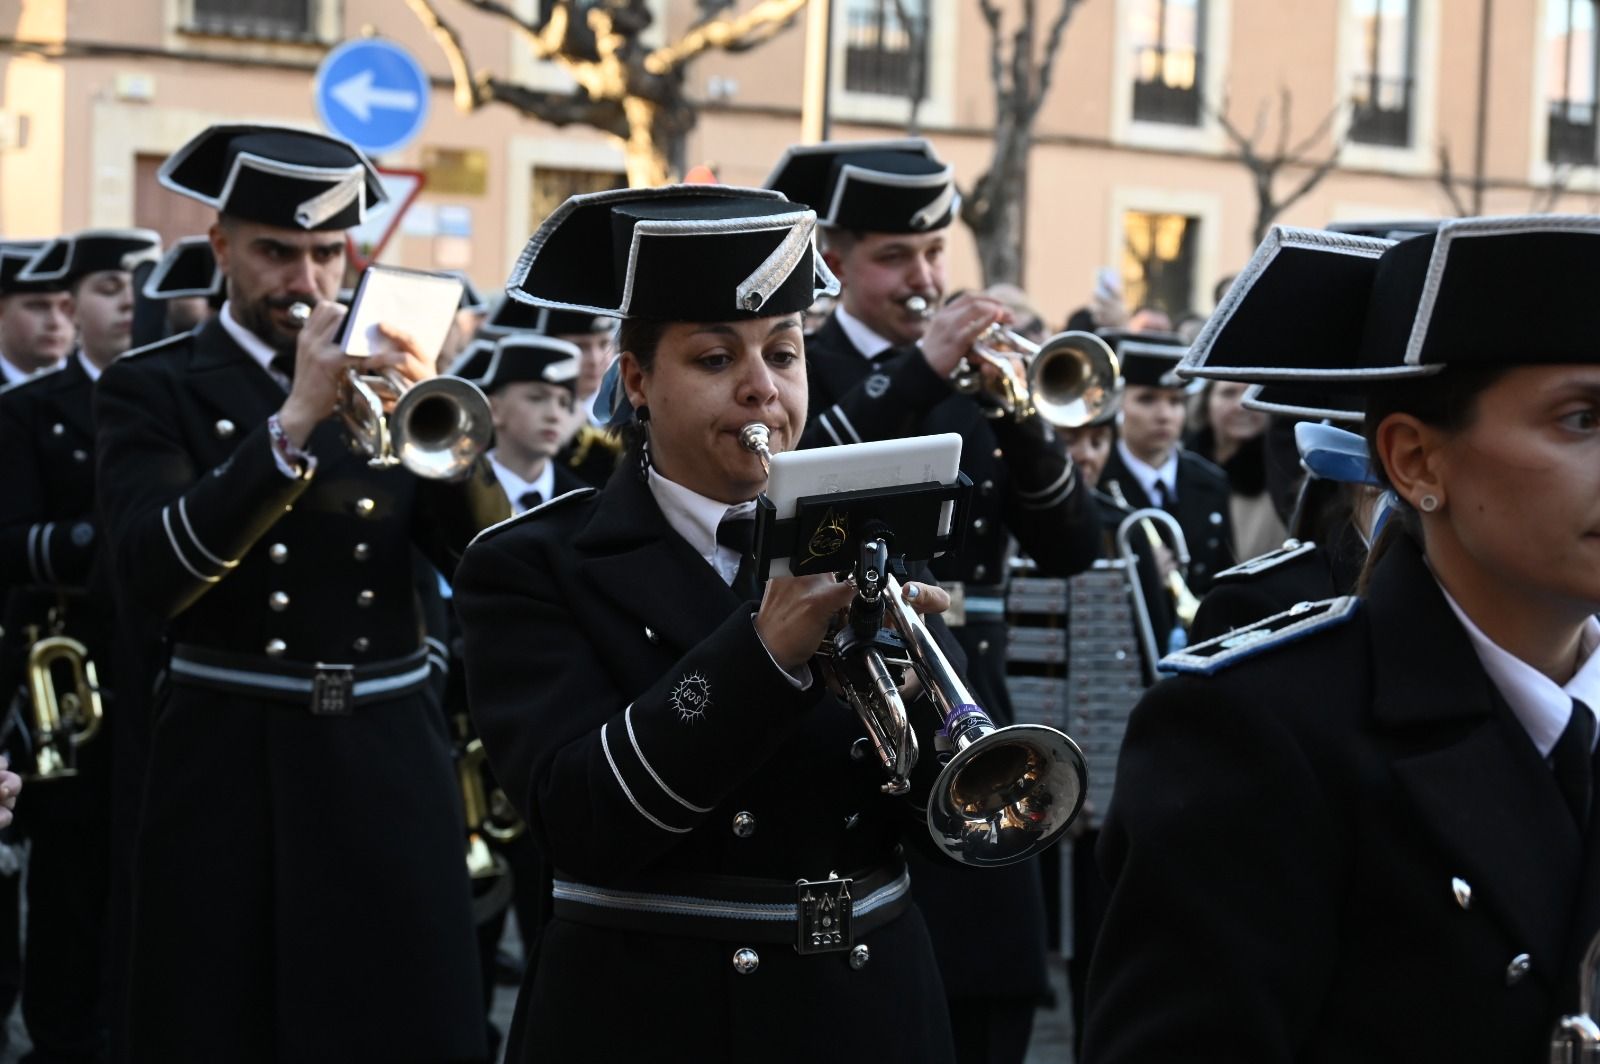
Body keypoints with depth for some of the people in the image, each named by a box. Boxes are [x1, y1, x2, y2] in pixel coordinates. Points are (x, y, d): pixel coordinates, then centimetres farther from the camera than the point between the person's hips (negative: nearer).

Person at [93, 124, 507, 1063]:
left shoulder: (389, 376, 10)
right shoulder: (155, 387, 0)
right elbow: (152, 575, -17)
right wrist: (293, 423, -25)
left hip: (392, 756, 3)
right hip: (233, 764, -3)